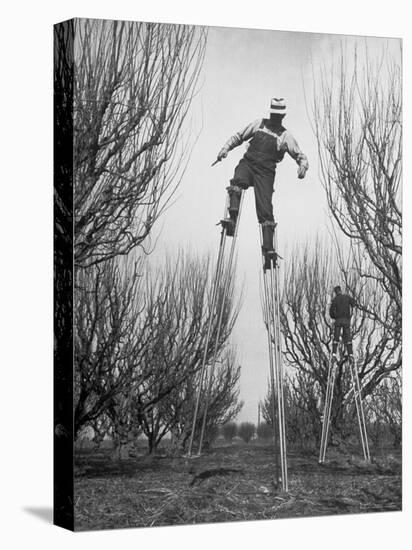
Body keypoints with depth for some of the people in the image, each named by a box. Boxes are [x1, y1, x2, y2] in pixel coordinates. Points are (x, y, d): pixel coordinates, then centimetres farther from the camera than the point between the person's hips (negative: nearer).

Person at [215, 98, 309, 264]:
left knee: (265, 210, -11)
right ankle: (232, 218, -40)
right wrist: (226, 147, 6)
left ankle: (268, 248, -10)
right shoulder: (259, 124, 16)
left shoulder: (286, 136, 10)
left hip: (265, 172, -1)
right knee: (237, 183, -34)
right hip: (247, 163, 1)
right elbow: (239, 136, 22)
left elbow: (300, 156, 9)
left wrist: (303, 165, -15)